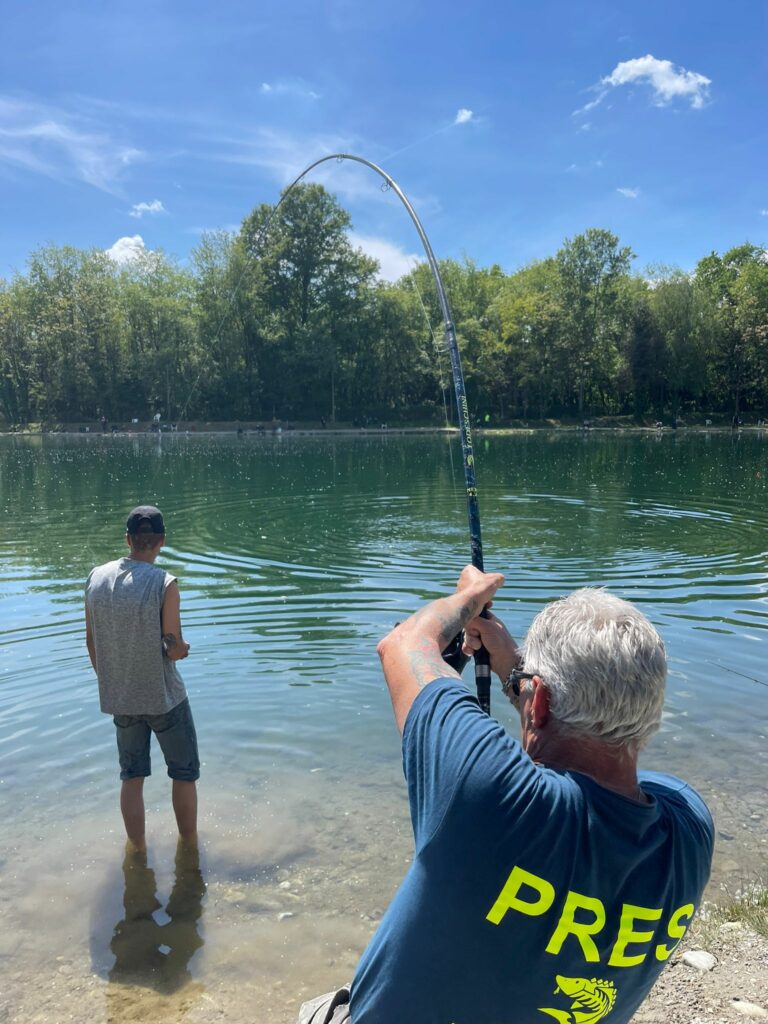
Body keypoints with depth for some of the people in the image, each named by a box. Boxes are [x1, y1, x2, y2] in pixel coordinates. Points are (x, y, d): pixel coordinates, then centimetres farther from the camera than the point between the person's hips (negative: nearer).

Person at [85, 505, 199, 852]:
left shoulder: (96, 577, -5)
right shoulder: (164, 583, -20)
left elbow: (92, 641, 3)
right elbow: (174, 649, -19)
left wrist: (108, 682, 17)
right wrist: (183, 648, 4)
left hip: (120, 698, 5)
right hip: (164, 696, -4)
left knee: (132, 777, 19)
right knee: (185, 772, 16)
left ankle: (137, 850, 30)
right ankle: (189, 844, 29)